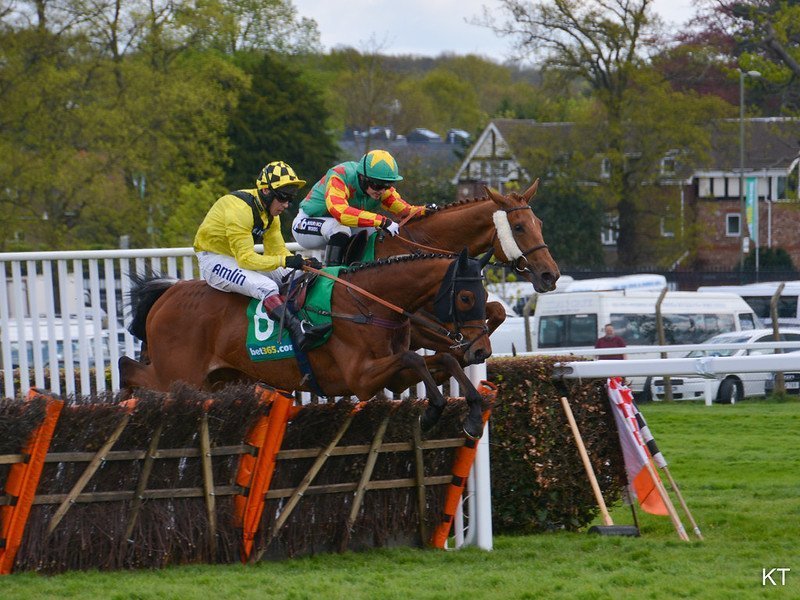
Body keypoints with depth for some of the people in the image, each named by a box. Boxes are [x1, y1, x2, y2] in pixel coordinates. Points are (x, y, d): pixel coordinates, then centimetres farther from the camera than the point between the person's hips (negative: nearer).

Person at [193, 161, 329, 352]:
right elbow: (246, 258, -29)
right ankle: (298, 330, -48)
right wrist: (284, 261, -38)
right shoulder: (239, 209, -26)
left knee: (293, 276, -3)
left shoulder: (270, 211, 3)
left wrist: (304, 263, -15)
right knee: (266, 287, -33)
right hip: (214, 260, -10)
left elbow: (278, 251, 5)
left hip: (239, 258, 10)